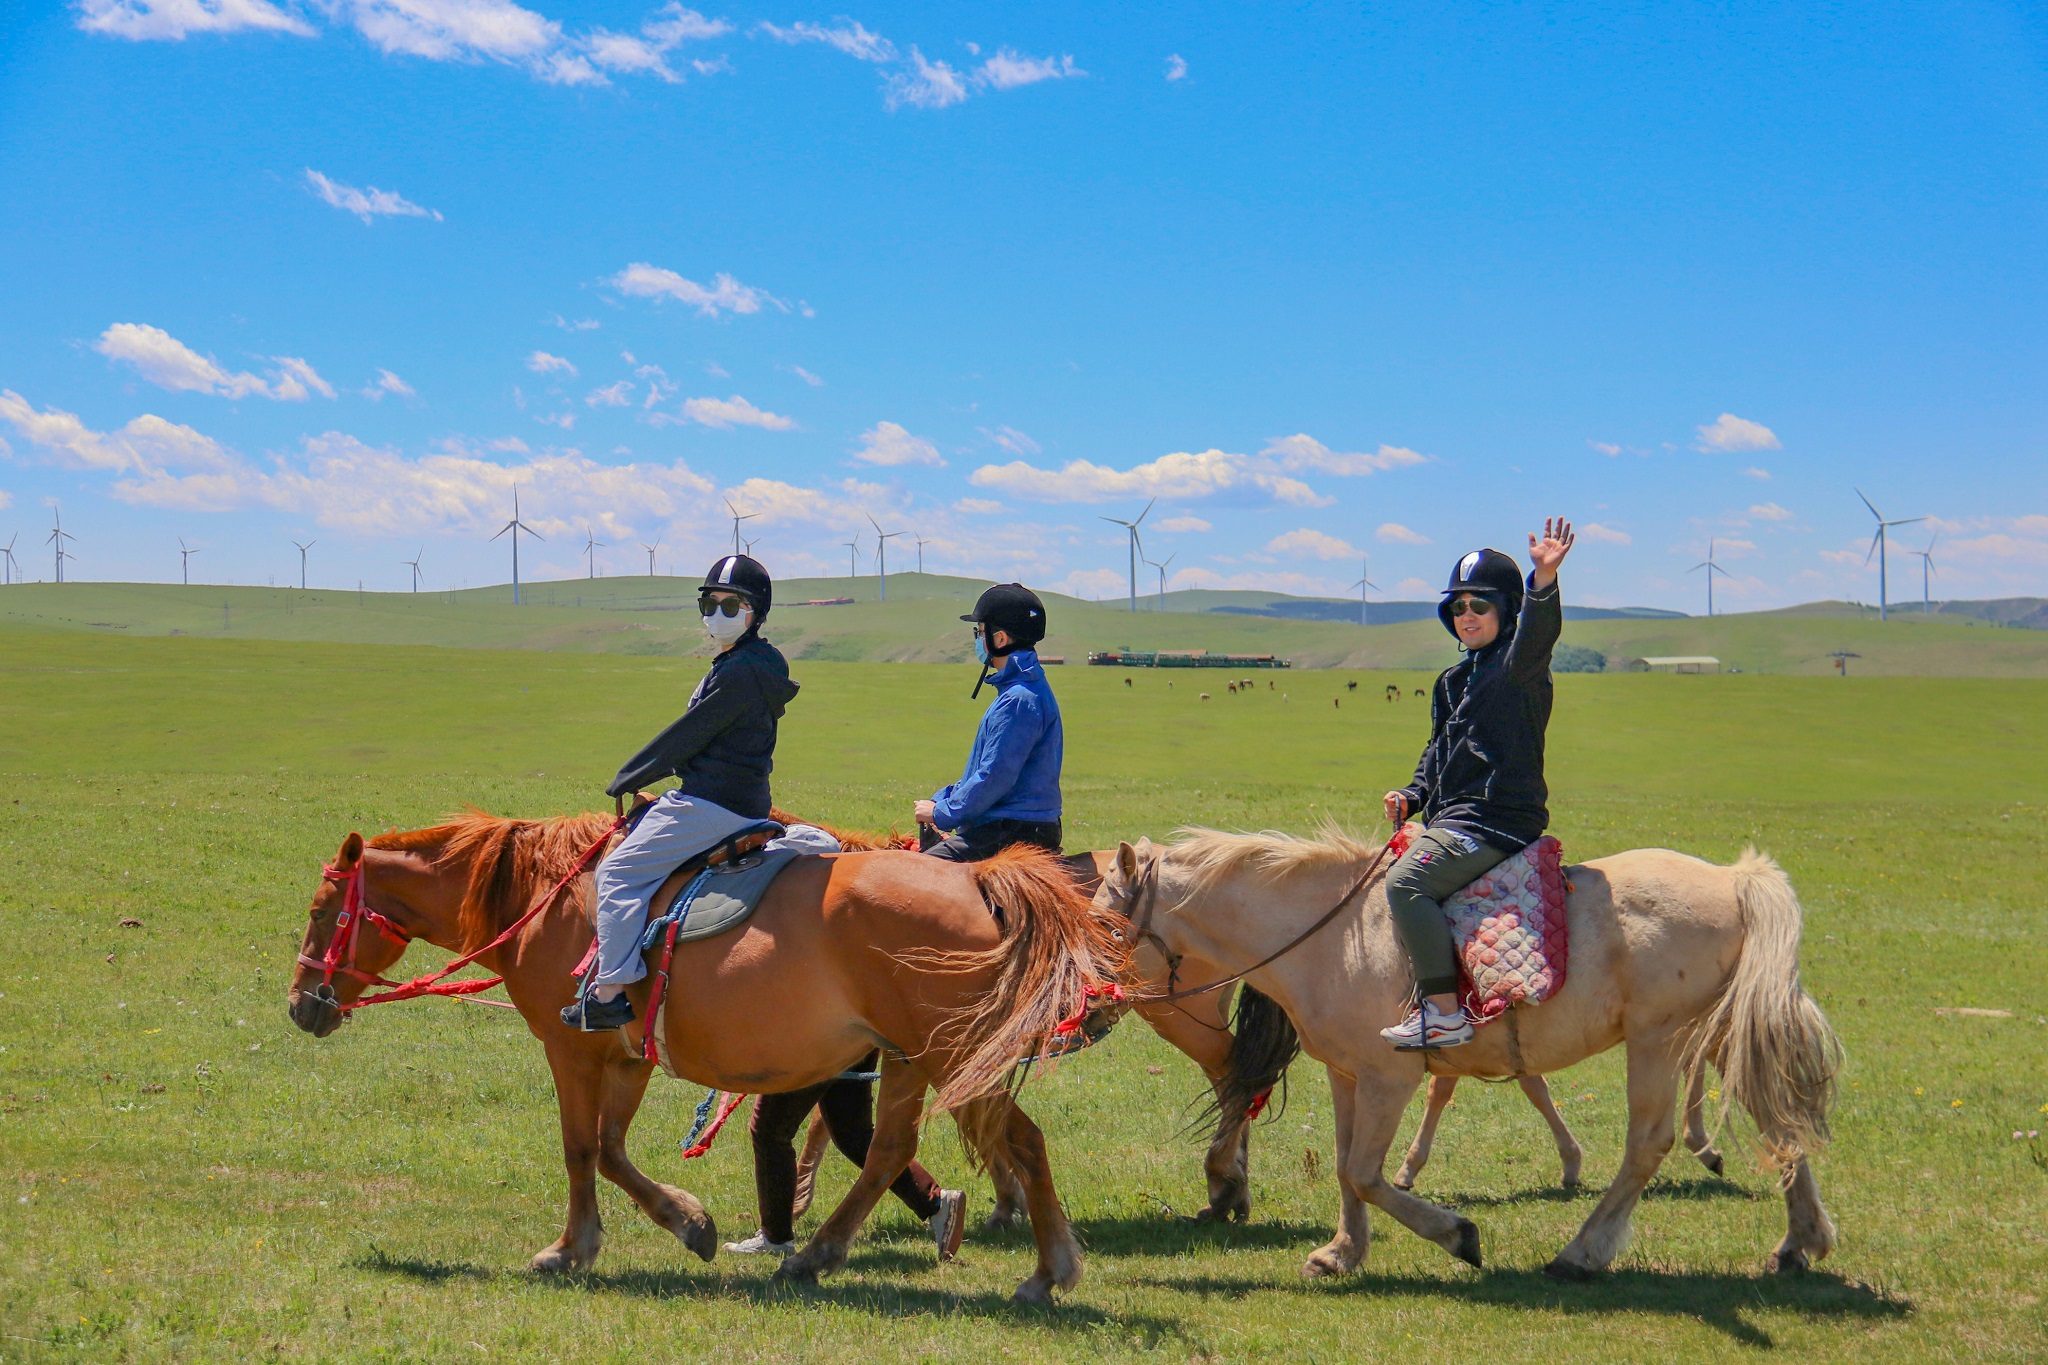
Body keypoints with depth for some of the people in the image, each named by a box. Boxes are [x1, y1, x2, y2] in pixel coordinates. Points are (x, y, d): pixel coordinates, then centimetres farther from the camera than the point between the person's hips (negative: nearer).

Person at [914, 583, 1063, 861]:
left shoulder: (1019, 700, -17)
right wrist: (941, 799, 14)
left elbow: (995, 778, -20)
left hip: (1010, 836, -11)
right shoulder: (1024, 690, 17)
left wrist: (941, 813, -9)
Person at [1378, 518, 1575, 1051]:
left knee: (1407, 882, -26)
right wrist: (1414, 796, 9)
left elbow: (1536, 631, -32)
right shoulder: (1454, 681, 19)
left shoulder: (1518, 666, -8)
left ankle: (1445, 1013, -27)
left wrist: (1544, 580, -51)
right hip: (1451, 821, 10)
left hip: (1496, 822, -10)